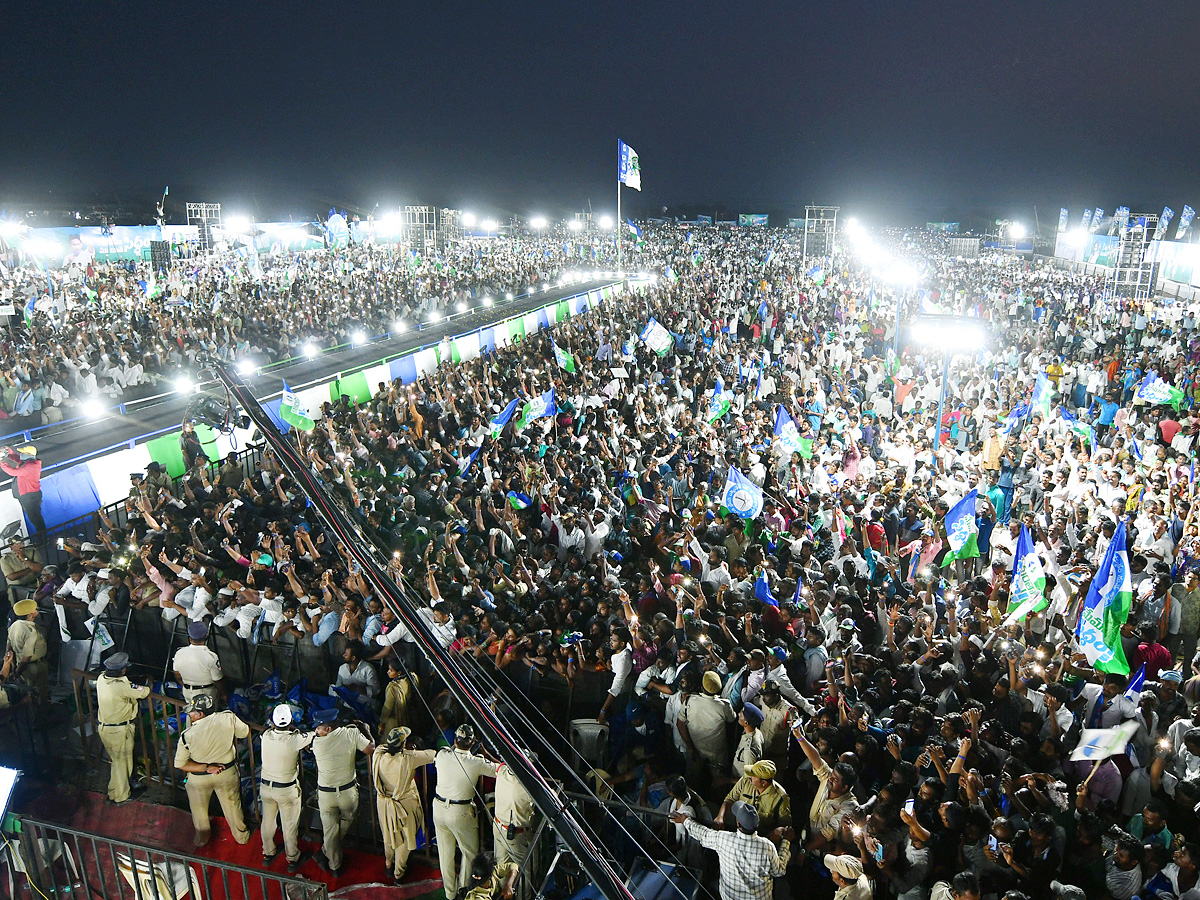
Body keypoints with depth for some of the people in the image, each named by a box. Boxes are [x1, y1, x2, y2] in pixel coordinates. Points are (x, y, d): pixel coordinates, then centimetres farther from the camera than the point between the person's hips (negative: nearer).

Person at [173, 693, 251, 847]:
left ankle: (202, 837, 50)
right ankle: (241, 836, 43)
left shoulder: (187, 736, -26)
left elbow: (180, 764, -16)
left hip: (199, 778, -1)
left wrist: (207, 768, -16)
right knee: (232, 806, 24)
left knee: (199, 809, 28)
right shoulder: (228, 718, -25)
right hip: (227, 773, 1)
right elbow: (247, 733, -6)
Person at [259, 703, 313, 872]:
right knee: (289, 825, 13)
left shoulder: (266, 736, -15)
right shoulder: (295, 739, -26)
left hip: (266, 787, 4)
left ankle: (268, 853, 42)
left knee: (268, 821, 23)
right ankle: (292, 859, 28)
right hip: (287, 790, -4)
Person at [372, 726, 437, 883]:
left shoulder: (378, 755, -23)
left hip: (384, 802, 4)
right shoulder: (408, 758, -32)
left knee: (388, 835, 28)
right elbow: (433, 755, -19)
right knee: (404, 838, 18)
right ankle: (399, 873, 34)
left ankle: (389, 865, 49)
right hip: (405, 804, -4)